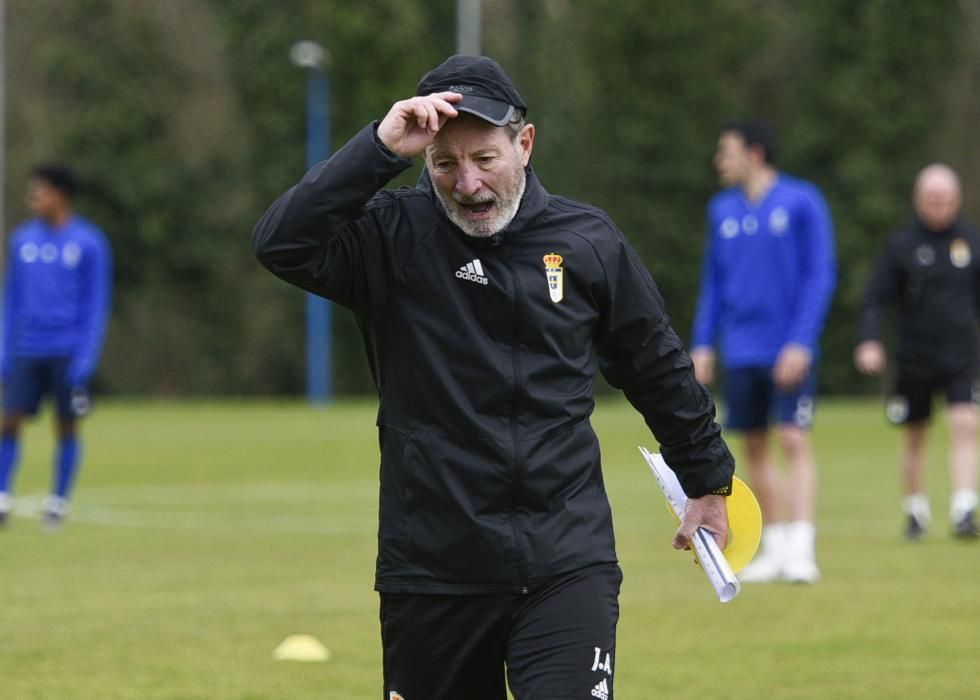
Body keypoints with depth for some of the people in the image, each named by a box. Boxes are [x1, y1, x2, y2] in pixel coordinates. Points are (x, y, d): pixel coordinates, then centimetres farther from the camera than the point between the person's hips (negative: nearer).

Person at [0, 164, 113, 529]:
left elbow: (96, 303, -2)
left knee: (67, 425, 2)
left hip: (68, 352, -3)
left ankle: (59, 501, 11)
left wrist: (86, 357, -9)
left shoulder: (89, 242, -2)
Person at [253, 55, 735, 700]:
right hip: (431, 571, 0)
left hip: (566, 566, 0)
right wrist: (380, 149, -24)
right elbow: (283, 245, -21)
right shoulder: (392, 239, -2)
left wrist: (708, 479, 25)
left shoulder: (589, 242, 4)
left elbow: (660, 368, 17)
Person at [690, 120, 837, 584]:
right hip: (741, 351, 5)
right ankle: (775, 549, 14)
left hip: (789, 353, -5)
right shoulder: (723, 210, 11)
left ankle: (801, 550, -14)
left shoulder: (802, 203, -5)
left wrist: (801, 343, -15)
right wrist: (702, 345, 9)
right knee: (755, 447, 6)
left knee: (793, 441, -12)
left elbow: (820, 276, -7)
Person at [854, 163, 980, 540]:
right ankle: (916, 511, 25)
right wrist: (869, 342, -17)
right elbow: (876, 299, -3)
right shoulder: (901, 246, -2)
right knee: (914, 438, 9)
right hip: (915, 359, -1)